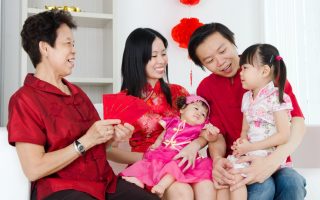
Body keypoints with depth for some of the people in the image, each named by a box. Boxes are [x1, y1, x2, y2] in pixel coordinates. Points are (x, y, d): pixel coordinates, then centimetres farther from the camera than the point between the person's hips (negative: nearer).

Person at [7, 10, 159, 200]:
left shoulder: (76, 92, 16)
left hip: (105, 181, 7)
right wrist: (86, 141, -16)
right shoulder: (24, 99, -8)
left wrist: (112, 135, -1)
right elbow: (34, 169, -15)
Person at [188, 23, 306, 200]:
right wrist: (217, 159, -26)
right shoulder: (206, 88, 5)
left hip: (272, 161, 0)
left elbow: (297, 121, -12)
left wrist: (273, 161, -30)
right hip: (232, 164, 0)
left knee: (292, 183, -32)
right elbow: (216, 132, -1)